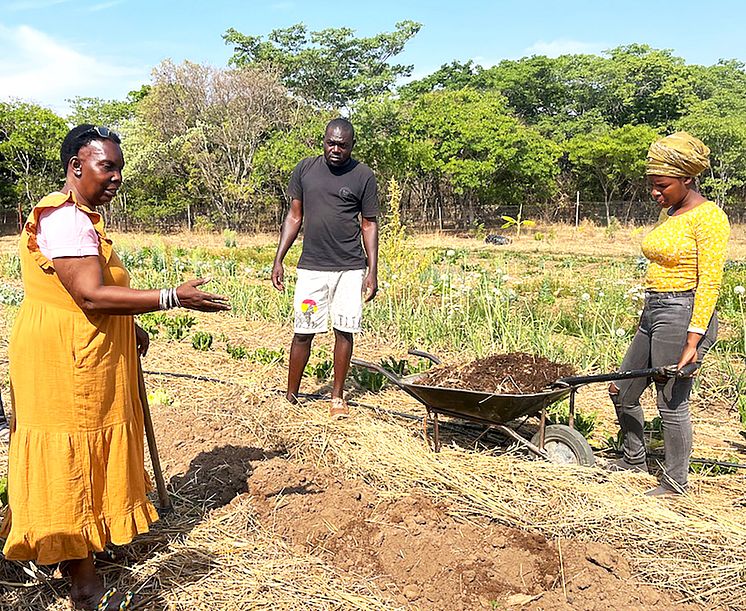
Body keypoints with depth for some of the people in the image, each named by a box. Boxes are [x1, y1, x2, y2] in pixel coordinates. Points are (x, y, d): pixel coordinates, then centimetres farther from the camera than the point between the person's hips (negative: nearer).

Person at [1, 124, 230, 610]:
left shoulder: (81, 215, 15)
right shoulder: (64, 218, -20)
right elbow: (91, 296, -30)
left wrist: (128, 330, 13)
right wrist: (173, 297, -32)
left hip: (81, 358, 10)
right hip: (65, 364, -10)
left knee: (79, 462, 20)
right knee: (72, 463, 0)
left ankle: (72, 552, 38)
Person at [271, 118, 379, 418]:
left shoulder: (363, 176, -1)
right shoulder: (305, 169, 5)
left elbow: (369, 225, 2)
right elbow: (294, 216, 10)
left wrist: (373, 271, -3)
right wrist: (278, 260, 4)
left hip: (350, 268, -1)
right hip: (311, 267, 1)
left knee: (344, 331, 4)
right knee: (303, 332, 2)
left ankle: (337, 396, 18)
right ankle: (291, 395, 15)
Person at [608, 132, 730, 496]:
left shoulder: (708, 217, -12)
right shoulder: (668, 214, 14)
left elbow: (709, 283, -17)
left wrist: (693, 340, -22)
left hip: (684, 315, -9)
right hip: (653, 314, 9)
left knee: (672, 401, 0)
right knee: (622, 392, 15)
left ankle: (675, 482, 17)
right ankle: (634, 461, 34)